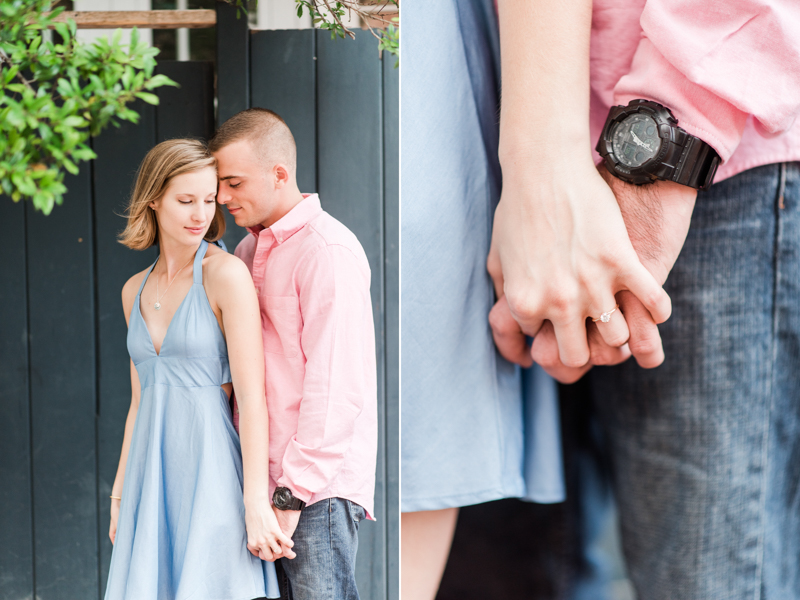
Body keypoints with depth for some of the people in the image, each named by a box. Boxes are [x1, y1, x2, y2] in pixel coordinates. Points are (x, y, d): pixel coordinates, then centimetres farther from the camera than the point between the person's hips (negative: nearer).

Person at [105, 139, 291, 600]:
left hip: (211, 469, -6)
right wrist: (120, 492, 17)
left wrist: (256, 502, -17)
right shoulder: (135, 291, 13)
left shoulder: (227, 274, -7)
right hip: (153, 474, 6)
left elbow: (252, 396, -12)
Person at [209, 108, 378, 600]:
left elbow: (335, 389, -15)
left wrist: (293, 494, -16)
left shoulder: (328, 250, -10)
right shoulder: (250, 250, 17)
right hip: (264, 477, 7)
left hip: (318, 485, -7)